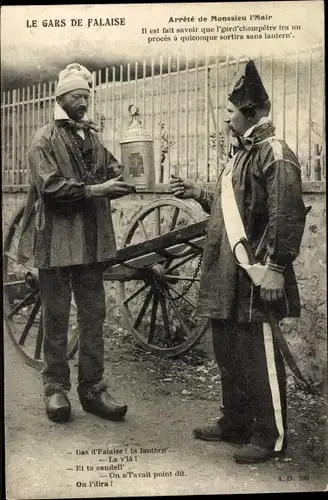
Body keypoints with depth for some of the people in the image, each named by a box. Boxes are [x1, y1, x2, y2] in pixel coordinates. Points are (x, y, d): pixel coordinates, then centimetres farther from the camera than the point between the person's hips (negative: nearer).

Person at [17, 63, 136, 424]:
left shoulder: (91, 137, 16)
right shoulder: (45, 139, -2)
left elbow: (112, 174, 10)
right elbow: (50, 186, -14)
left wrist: (122, 182, -12)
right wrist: (94, 190, -21)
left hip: (92, 241, 5)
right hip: (57, 241, -5)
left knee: (93, 317, 8)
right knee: (56, 319, 4)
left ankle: (92, 388, 17)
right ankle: (56, 388, 17)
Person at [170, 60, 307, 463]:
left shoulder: (275, 155, -12)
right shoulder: (242, 154, 17)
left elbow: (287, 218, -19)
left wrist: (276, 270, -22)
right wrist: (197, 193, 17)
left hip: (255, 281, -10)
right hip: (227, 278, 10)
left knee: (260, 359, 1)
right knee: (228, 355, 18)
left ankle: (270, 437, 16)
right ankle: (235, 423, 33)